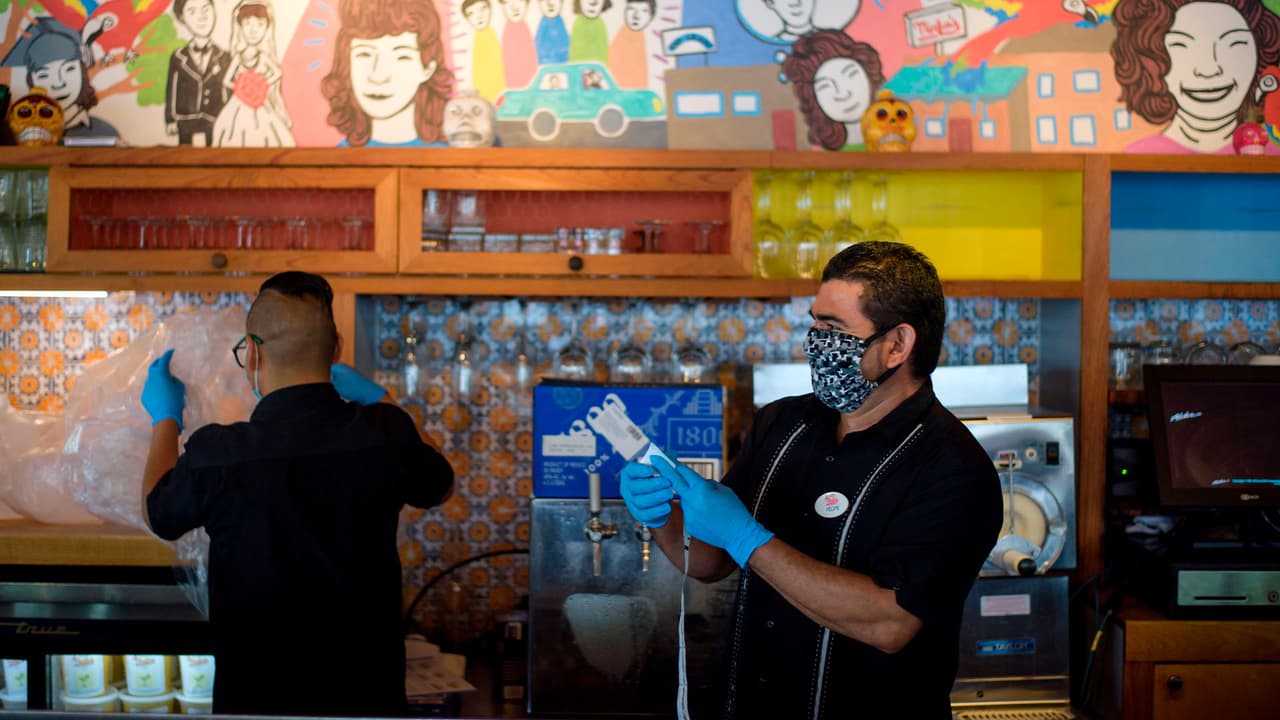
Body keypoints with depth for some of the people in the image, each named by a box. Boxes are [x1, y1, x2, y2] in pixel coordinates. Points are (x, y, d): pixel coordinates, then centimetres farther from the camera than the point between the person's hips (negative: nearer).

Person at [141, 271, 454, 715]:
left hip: (259, 695, -2)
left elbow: (158, 515, 4)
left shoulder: (217, 455, -20)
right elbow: (439, 488, 11)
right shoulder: (387, 435, -14)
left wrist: (165, 419, 19)